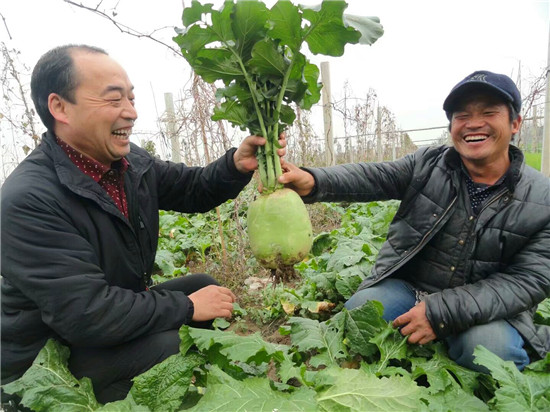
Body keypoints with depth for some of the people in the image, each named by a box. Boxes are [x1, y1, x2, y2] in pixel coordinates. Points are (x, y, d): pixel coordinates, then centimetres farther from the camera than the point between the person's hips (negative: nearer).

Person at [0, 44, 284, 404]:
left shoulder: (133, 162, -6)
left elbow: (193, 190, 2)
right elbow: (85, 313, -33)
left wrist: (238, 165, -19)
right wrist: (187, 307, -24)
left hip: (119, 313, 8)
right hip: (48, 361, -7)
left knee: (203, 285, 4)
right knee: (167, 346, -29)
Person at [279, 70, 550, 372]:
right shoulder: (427, 164, -4)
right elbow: (369, 177, -18)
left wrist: (442, 311, -23)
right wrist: (312, 182, -40)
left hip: (485, 307, -1)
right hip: (405, 286, 2)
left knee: (492, 347, -30)